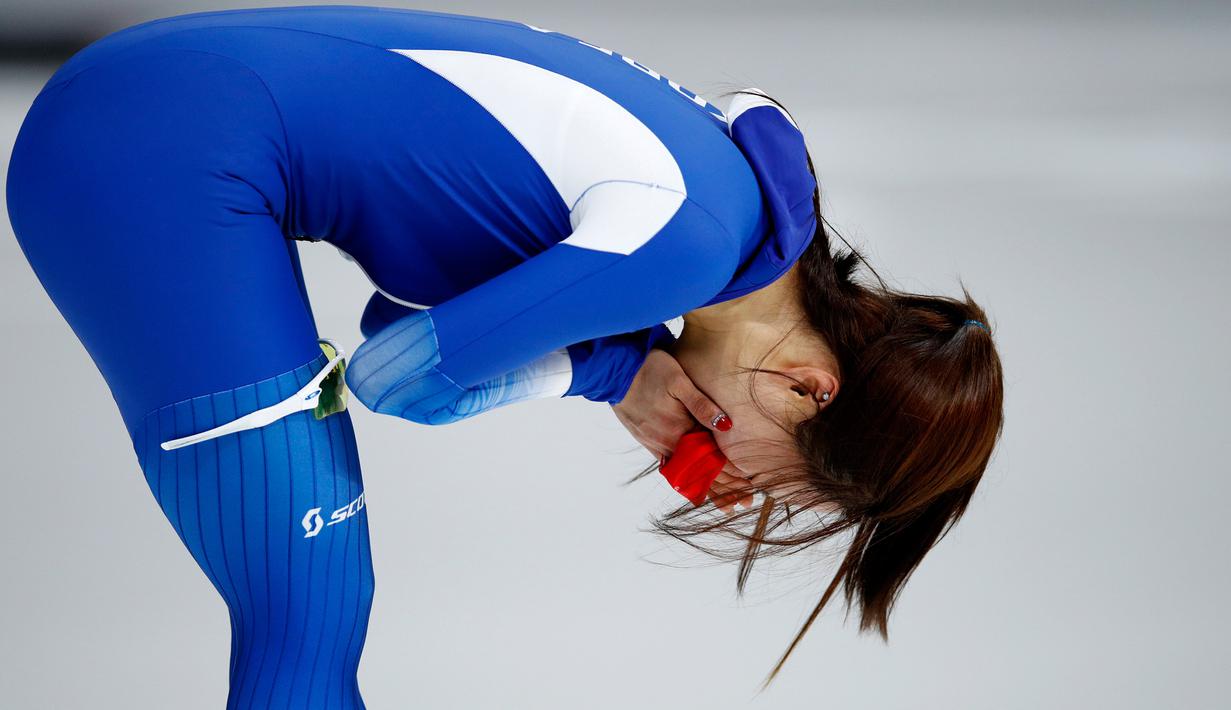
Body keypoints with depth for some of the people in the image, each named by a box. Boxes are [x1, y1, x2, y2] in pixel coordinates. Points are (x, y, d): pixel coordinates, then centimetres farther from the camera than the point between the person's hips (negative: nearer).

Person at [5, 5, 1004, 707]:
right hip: (169, 162, -9)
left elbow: (407, 312, 12)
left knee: (317, 613, 13)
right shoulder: (689, 238, -17)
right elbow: (397, 370, -12)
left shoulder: (722, 165, 12)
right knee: (310, 629, -8)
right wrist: (610, 369, 0)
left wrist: (625, 363, -1)